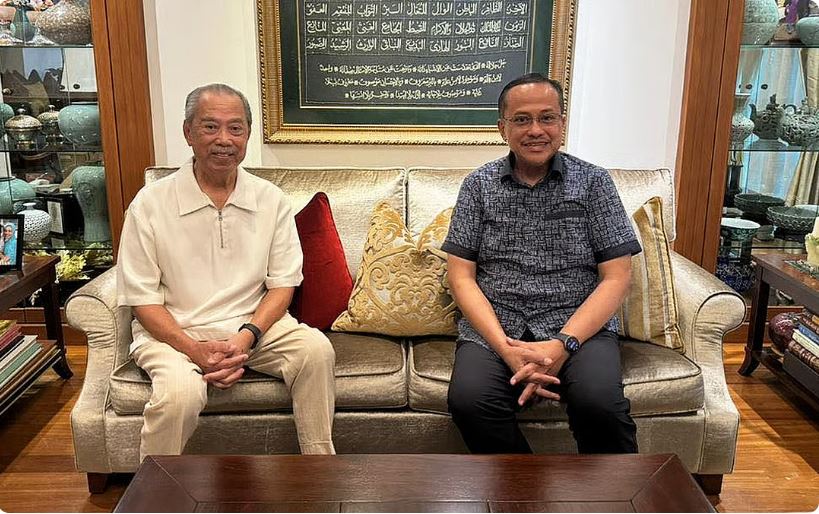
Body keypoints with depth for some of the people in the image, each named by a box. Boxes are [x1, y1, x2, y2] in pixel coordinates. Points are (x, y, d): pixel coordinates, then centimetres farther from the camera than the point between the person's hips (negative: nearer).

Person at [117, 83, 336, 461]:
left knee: (316, 348, -24)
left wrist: (247, 337, -15)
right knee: (180, 393, -33)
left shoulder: (271, 200, 2)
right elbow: (143, 300, -5)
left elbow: (282, 284, 2)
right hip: (175, 331, -2)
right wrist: (195, 350, -19)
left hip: (252, 326, 3)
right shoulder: (150, 203, -5)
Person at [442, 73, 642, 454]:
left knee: (599, 403, -31)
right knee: (469, 401, -29)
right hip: (494, 328, 1)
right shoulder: (479, 185, 9)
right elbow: (461, 276, 3)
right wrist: (506, 348, -13)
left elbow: (616, 277, 0)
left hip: (579, 327, 0)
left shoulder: (593, 182, 6)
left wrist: (563, 344, -15)